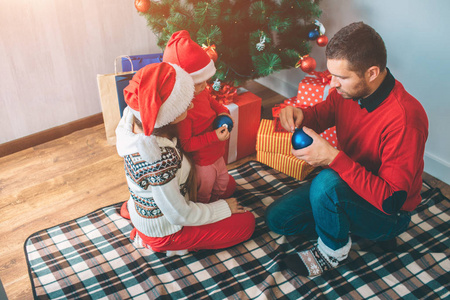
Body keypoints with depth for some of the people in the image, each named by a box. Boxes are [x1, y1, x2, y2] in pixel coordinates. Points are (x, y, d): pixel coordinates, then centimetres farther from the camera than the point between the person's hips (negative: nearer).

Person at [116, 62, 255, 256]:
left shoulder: (134, 119, -19)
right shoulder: (158, 158, -41)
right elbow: (180, 216, -26)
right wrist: (224, 208, -12)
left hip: (145, 206, 7)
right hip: (163, 230, -7)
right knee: (246, 223, 1)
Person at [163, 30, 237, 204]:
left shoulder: (200, 91, -9)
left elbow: (211, 101, 16)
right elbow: (185, 144, -31)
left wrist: (222, 111, -4)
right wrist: (214, 136, -33)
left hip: (215, 155, 9)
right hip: (201, 163, -9)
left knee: (224, 185, 32)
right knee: (203, 194, 18)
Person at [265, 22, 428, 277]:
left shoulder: (405, 117, -33)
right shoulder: (348, 90, -13)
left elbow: (390, 200, -34)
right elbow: (322, 114, 9)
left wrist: (334, 157, -38)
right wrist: (299, 115, -16)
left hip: (389, 214, -7)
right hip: (348, 185, 7)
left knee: (326, 182, -36)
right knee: (277, 218, 0)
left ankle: (333, 251, -6)